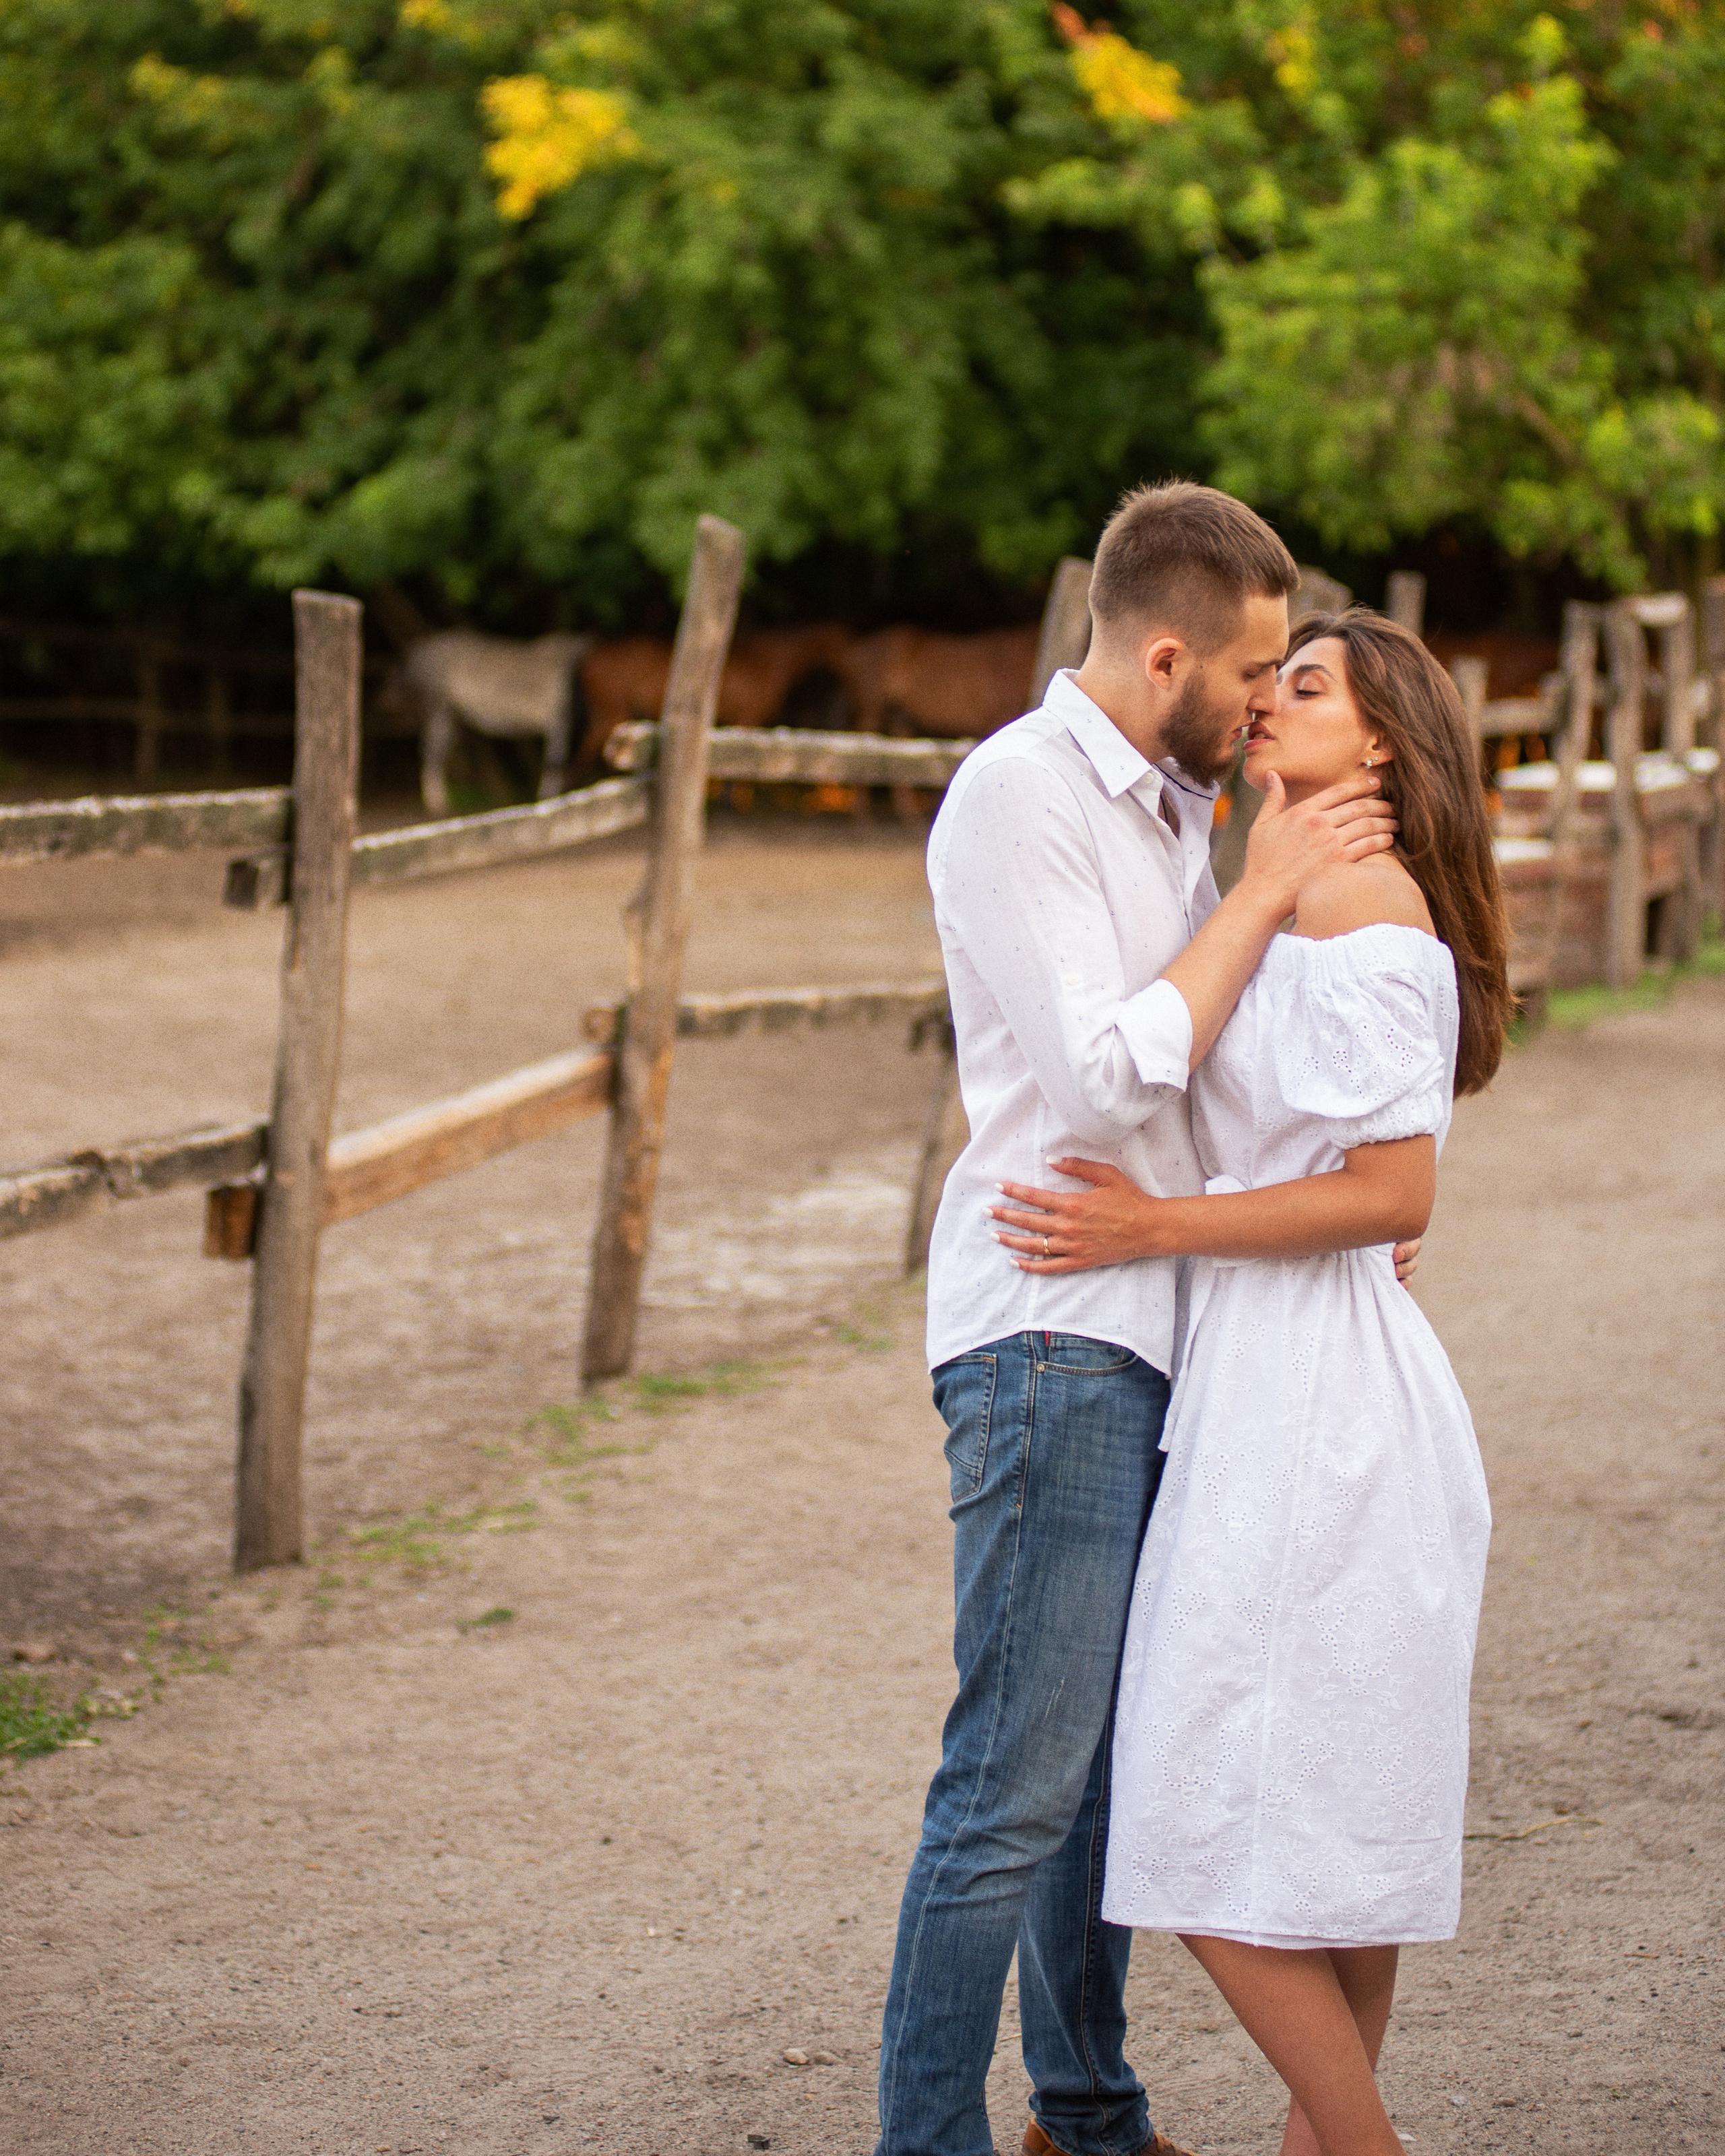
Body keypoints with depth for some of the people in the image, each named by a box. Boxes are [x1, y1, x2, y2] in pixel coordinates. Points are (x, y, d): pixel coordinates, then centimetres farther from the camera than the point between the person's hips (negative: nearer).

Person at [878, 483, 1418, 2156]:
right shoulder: (1017, 796, -12)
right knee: (1018, 1779, -9)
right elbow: (1108, 1076, -21)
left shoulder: (1173, 805, 16)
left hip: (1158, 1332, 9)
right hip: (1049, 1336, -9)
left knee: (1120, 1755, 15)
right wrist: (1262, 898, -14)